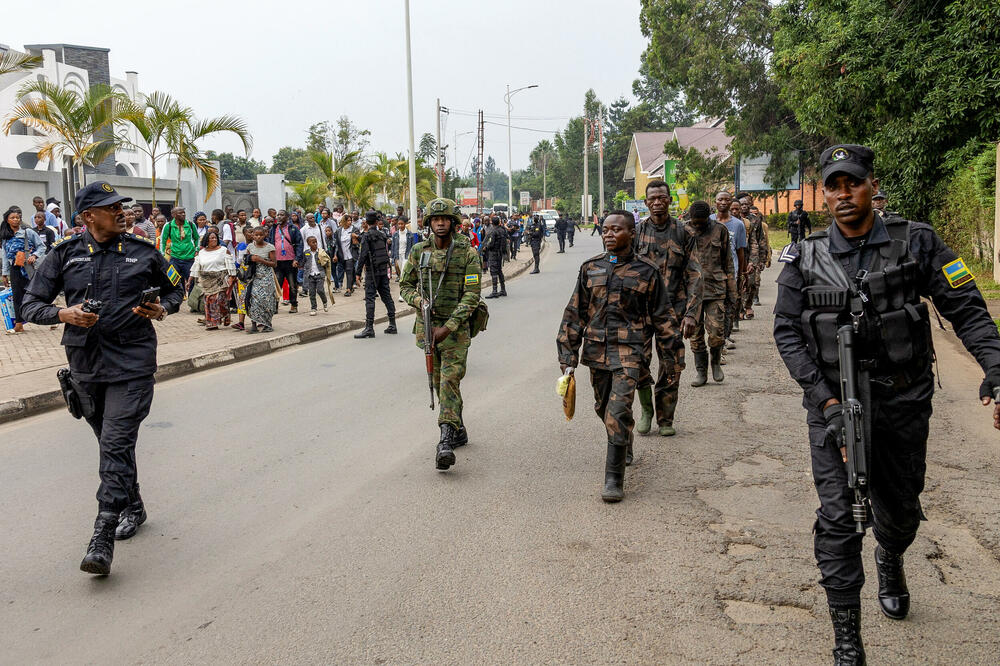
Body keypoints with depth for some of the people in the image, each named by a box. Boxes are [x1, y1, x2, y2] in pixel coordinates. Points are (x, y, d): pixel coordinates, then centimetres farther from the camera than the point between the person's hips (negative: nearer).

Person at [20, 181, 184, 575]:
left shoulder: (143, 252, 2)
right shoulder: (65, 254, 4)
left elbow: (174, 289, 16)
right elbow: (31, 305, 5)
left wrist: (163, 309, -6)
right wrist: (64, 314, -15)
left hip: (131, 364, -3)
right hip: (85, 364, 3)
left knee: (116, 445, -12)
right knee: (111, 444, 16)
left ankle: (103, 540, -13)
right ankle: (133, 507, 36)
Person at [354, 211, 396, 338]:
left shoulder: (366, 236, -11)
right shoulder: (382, 235, 8)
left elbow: (363, 255, -16)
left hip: (372, 271, -7)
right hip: (384, 270, 7)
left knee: (369, 298, -6)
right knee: (386, 296, 11)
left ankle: (369, 328, -9)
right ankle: (392, 325, 15)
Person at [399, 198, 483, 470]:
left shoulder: (467, 252, -7)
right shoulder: (419, 251, 5)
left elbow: (472, 295, -11)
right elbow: (405, 285, 13)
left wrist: (447, 327, -17)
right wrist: (419, 301, -10)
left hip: (456, 327, -4)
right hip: (427, 325, 4)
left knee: (450, 380, -15)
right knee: (440, 381, 13)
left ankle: (446, 442, -19)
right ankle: (459, 431, 30)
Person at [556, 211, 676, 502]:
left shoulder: (646, 271, 1)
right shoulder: (590, 268, 8)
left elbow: (661, 313, 9)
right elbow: (575, 313, 10)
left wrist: (672, 344, 4)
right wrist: (568, 355, 7)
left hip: (628, 351, -4)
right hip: (596, 349, 4)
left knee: (619, 411, -14)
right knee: (603, 407, 15)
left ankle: (614, 480, -9)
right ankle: (623, 448, 44)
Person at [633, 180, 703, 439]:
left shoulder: (683, 233, 5)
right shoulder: (637, 232, 5)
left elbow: (694, 276, 3)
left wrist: (691, 313, -7)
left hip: (673, 309, 1)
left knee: (672, 367, 3)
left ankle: (665, 420, 20)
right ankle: (646, 408, 12)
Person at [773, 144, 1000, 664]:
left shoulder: (916, 243, -3)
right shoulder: (803, 259, -2)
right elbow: (787, 332, -4)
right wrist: (826, 400, -14)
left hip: (903, 403, 1)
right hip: (833, 403, -1)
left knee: (900, 510, 19)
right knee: (839, 519, -7)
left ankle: (890, 564, 55)